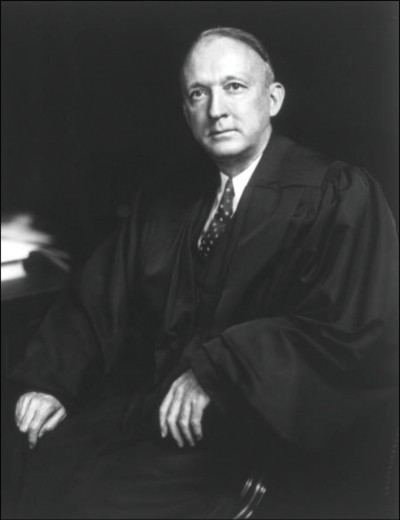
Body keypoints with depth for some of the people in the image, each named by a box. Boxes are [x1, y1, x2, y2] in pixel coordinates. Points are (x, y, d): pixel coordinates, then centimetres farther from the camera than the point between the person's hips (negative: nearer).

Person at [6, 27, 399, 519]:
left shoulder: (341, 196, -5)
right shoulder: (163, 201, 14)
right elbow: (97, 298, 13)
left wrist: (215, 370, -19)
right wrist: (47, 380, -3)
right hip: (133, 414, 6)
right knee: (25, 471, -14)